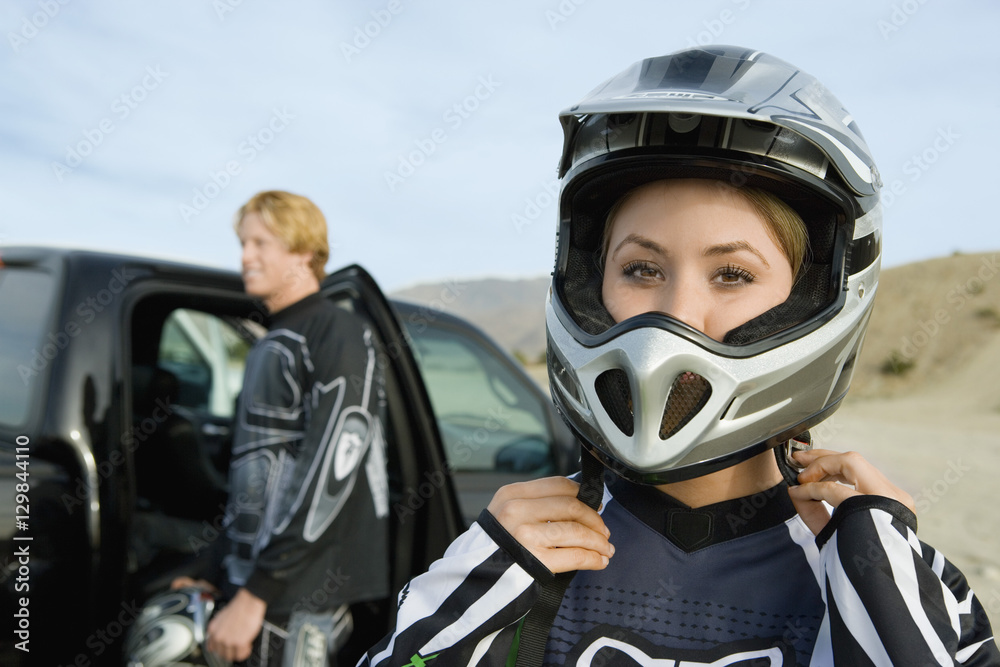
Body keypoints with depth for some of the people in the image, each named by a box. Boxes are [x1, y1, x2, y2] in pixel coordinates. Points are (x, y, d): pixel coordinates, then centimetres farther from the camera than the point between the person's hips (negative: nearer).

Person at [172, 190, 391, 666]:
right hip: (256, 582, 8)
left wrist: (256, 595, -18)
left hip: (300, 598, -8)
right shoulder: (270, 346, 19)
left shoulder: (339, 337, -10)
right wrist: (228, 582, 19)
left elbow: (327, 477, -19)